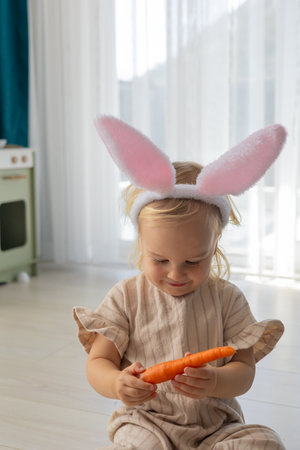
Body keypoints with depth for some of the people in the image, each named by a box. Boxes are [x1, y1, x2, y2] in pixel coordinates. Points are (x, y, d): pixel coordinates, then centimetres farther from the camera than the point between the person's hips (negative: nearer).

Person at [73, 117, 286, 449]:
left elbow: (244, 369, 0)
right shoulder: (126, 297, -2)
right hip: (145, 419, -3)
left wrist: (215, 382, -24)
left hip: (215, 423, 3)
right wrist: (118, 385, -27)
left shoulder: (226, 298, 0)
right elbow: (97, 362, -2)